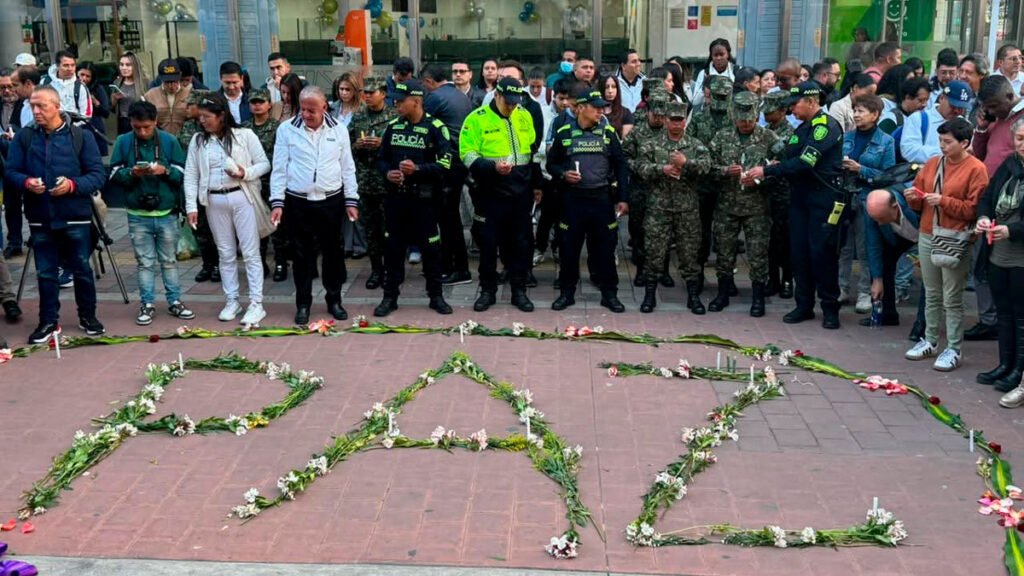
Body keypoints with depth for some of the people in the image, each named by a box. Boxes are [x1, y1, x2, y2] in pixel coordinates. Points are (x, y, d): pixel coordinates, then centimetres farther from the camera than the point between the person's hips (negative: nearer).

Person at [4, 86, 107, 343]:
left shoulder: (80, 136, -3)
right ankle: (48, 321, 21)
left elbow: (98, 174, -5)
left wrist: (73, 184, -21)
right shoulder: (24, 137, 2)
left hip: (75, 218, -1)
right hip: (40, 218, 2)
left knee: (82, 269, 9)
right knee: (45, 272, 9)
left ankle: (88, 316, 26)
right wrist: (25, 182, -18)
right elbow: (10, 172, 3)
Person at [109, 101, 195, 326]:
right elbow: (114, 174, 0)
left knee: (169, 260, 10)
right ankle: (147, 305, 14)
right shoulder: (123, 142, 0)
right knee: (145, 262, 6)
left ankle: (175, 302, 19)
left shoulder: (169, 141, -1)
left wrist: (165, 171, -18)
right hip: (138, 214, 0)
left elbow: (182, 173, 1)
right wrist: (131, 173, -19)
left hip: (166, 212, 0)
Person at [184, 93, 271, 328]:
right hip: (215, 201, 3)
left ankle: (256, 303, 2)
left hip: (242, 198, -3)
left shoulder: (245, 135, -4)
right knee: (225, 254, 11)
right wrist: (191, 206, -3)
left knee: (250, 252, -2)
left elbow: (264, 164, -2)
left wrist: (246, 173, -20)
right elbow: (191, 175, 5)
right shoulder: (198, 141, 5)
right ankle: (231, 301, 21)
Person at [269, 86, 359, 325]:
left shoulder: (339, 130, 2)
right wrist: (277, 201, -7)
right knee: (302, 254, 5)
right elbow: (279, 168, -1)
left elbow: (348, 168, 6)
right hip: (299, 202, -1)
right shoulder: (287, 130, -2)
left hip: (331, 201, 1)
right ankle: (303, 304, 16)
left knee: (333, 252, 9)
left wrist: (351, 200, 2)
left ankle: (334, 300, 23)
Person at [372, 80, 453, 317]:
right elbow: (381, 159, 16)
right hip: (395, 197, 4)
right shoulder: (393, 126, 8)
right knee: (394, 247, 9)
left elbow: (445, 163, -12)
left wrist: (418, 169, -22)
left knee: (430, 248, 5)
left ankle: (436, 296, 18)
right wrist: (387, 173, -5)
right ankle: (390, 297, 17)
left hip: (423, 198, -4)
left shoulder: (435, 127, -7)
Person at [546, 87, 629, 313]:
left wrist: (623, 198, 1)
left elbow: (620, 166, 6)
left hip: (602, 198, 1)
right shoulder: (564, 133, 2)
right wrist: (563, 174, -11)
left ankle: (609, 294, 14)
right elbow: (551, 164, 10)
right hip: (572, 199, 0)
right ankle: (567, 292, 17)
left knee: (605, 248, 4)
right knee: (569, 248, 4)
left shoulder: (608, 132, 4)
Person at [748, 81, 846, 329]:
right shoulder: (803, 128, 16)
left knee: (822, 253, -5)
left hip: (824, 199, -8)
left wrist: (767, 171, -18)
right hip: (801, 197, 8)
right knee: (798, 252, 7)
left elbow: (804, 163, -21)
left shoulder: (826, 126, -13)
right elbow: (790, 159, 14)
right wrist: (771, 169, -6)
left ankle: (830, 308, 6)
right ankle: (804, 305, 16)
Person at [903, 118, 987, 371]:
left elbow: (973, 209, -12)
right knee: (932, 295, 14)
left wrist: (943, 201, -18)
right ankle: (930, 341, 24)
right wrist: (914, 198, -5)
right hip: (927, 237, 6)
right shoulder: (933, 164, 11)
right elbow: (920, 203, 17)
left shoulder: (975, 169, -6)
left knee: (952, 298, -1)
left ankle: (953, 349, 6)